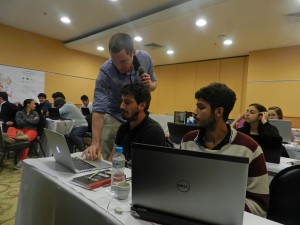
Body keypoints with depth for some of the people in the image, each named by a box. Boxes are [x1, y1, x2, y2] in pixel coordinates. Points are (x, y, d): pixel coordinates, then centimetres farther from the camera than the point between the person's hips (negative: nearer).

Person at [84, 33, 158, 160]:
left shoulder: (145, 58, -14)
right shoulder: (105, 72, -26)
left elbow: (154, 83, 2)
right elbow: (98, 109, -29)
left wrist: (149, 85, -22)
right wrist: (95, 143, -38)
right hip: (114, 117, -2)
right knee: (102, 160, -6)